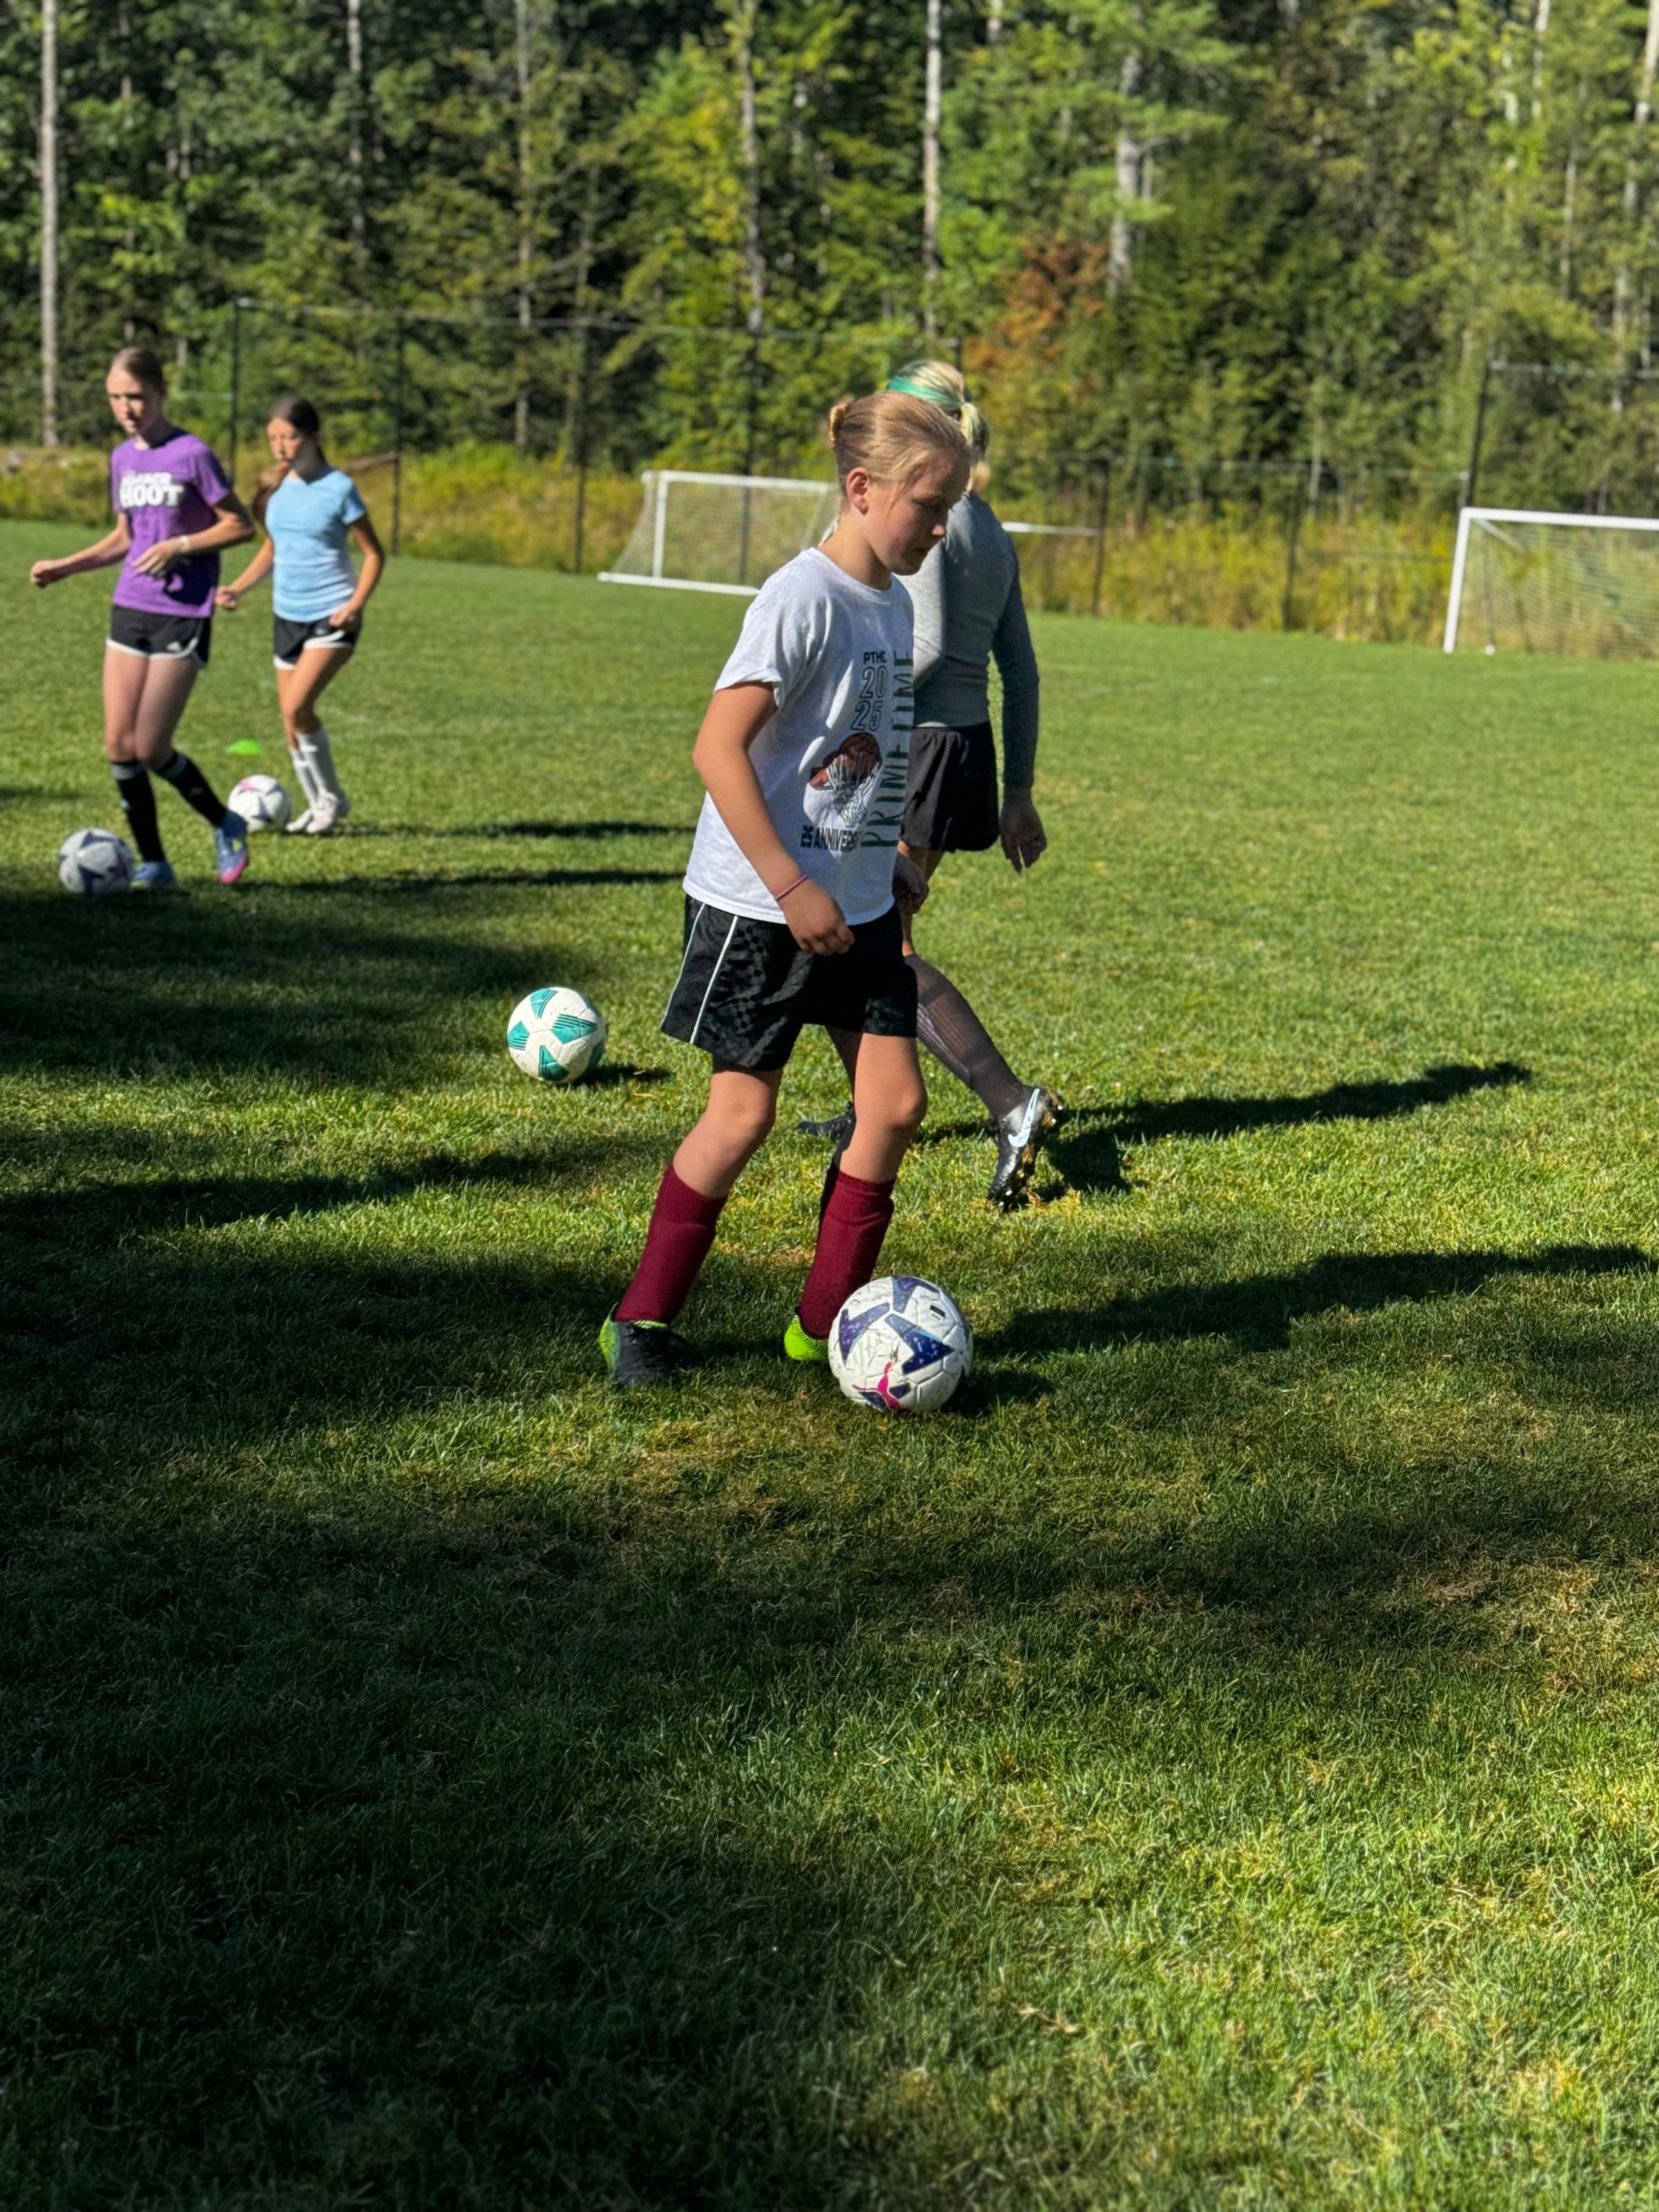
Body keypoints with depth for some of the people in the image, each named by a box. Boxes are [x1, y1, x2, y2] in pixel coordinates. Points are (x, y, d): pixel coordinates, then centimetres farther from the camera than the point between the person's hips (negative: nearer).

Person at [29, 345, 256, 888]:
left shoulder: (191, 455, -11)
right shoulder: (122, 458, 10)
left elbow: (240, 525, -8)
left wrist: (180, 546, -19)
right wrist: (65, 567, 10)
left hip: (183, 615, -7)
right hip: (130, 609, 7)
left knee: (151, 749, -8)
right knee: (119, 745, 1)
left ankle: (226, 826, 16)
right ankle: (153, 863, 12)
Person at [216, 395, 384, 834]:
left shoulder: (338, 488, -10)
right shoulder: (276, 487, 6)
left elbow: (373, 553, -5)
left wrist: (356, 604, -19)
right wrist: (239, 588, 5)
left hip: (331, 616, -6)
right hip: (287, 615, 6)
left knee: (297, 706, -19)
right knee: (291, 718, 7)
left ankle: (332, 798, -1)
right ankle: (317, 805, 24)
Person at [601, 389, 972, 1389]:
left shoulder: (892, 602, 9)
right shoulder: (803, 597, -17)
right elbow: (719, 747, -23)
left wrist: (890, 859, 18)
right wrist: (791, 886, -23)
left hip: (857, 903, 8)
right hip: (759, 903, -8)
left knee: (897, 1102, 1)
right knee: (744, 1115, -1)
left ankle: (827, 1322, 14)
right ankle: (643, 1318, 16)